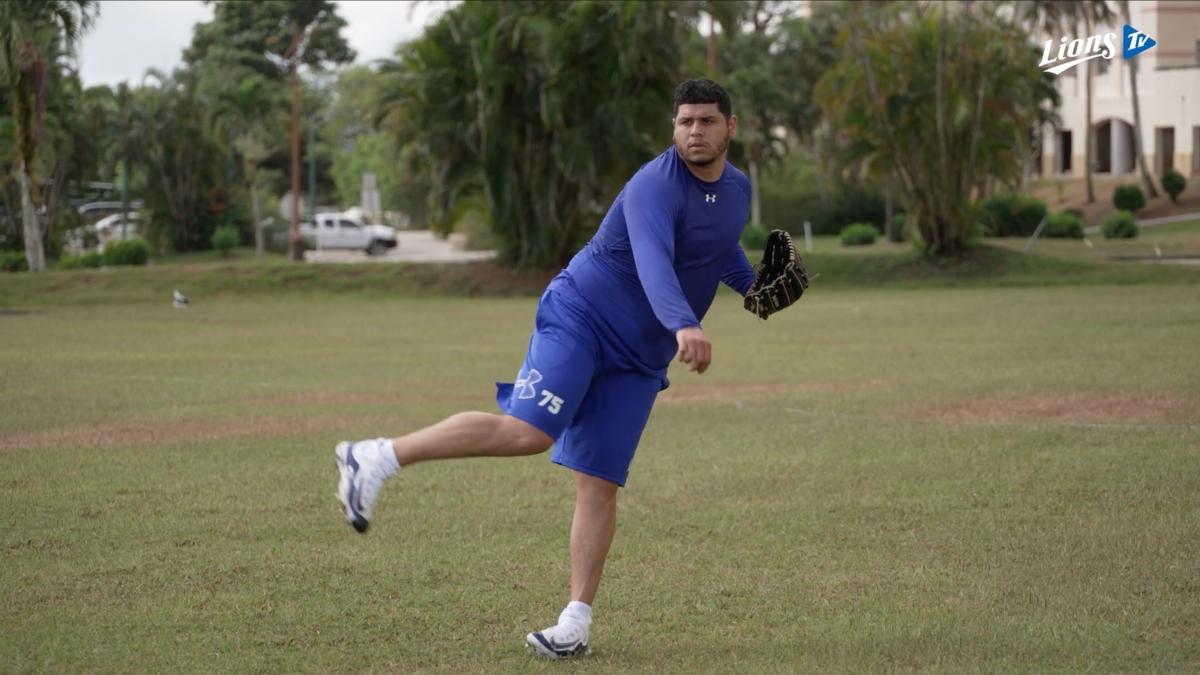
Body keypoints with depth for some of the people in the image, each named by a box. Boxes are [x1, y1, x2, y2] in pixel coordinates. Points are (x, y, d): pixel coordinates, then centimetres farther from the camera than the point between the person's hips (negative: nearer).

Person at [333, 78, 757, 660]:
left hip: (638, 360, 7)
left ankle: (575, 624, -1)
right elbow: (653, 262, -37)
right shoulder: (657, 186, -19)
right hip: (579, 318, -7)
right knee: (527, 432, -26)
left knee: (599, 485, -1)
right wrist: (683, 324, -53)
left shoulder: (737, 189, 10)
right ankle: (376, 459, -17)